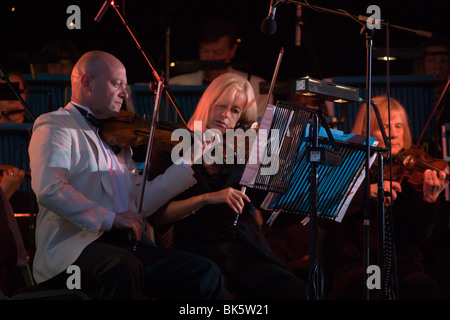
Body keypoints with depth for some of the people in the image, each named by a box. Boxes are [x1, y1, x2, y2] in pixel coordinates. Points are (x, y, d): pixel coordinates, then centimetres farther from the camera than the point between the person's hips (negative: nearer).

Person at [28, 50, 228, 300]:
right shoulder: (55, 126, 1)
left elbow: (141, 203, 17)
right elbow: (49, 190, -17)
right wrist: (109, 218, -22)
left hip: (127, 246, 8)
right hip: (73, 248, -8)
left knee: (206, 274, -9)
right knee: (123, 267, -40)